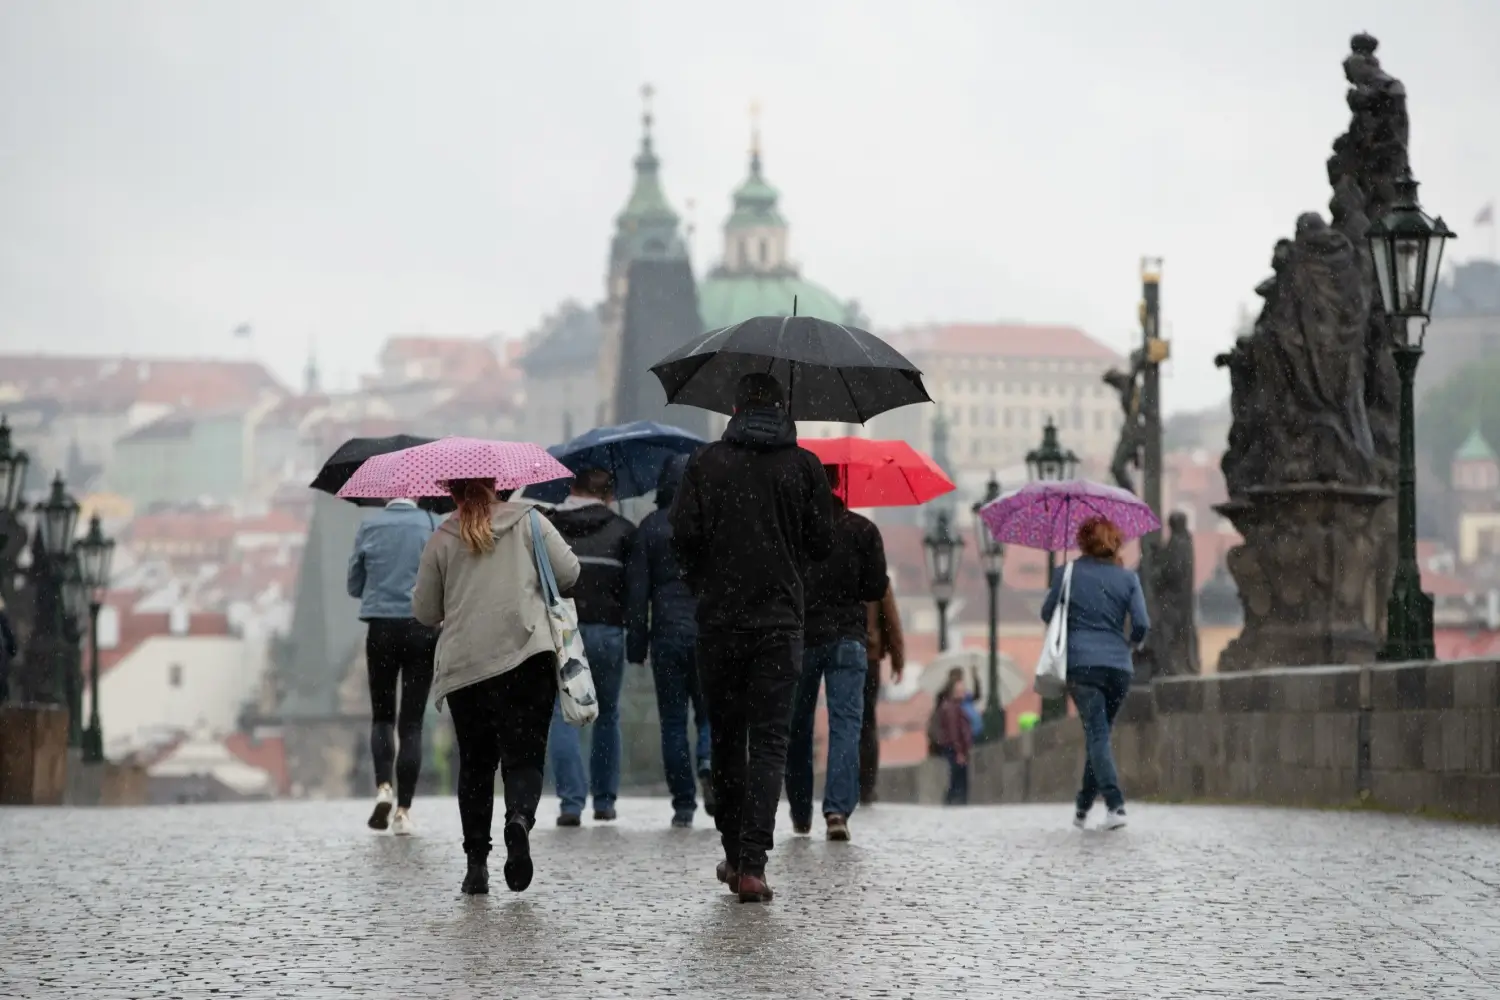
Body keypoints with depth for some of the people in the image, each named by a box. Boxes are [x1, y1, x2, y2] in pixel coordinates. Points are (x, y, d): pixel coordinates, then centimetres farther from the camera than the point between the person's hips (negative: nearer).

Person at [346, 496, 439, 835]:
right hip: (423, 629, -1)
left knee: (382, 714, 15)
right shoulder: (433, 525, -2)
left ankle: (383, 786, -8)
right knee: (411, 721, 3)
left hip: (381, 629, 1)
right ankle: (403, 810, -2)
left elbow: (354, 586, 7)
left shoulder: (369, 527, 2)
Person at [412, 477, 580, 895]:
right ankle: (520, 817, -31)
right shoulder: (528, 522, 5)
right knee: (523, 755, -1)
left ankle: (476, 863, 8)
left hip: (465, 667, 1)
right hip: (527, 658, -1)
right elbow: (568, 572, 4)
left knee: (475, 763, 11)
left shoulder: (441, 540, 7)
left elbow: (424, 612, 10)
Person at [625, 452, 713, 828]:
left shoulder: (649, 526, 3)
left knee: (673, 720, 6)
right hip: (710, 634, 0)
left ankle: (683, 804, 2)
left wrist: (636, 642, 4)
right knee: (709, 711, 12)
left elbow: (637, 588, 1)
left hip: (667, 632, 0)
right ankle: (709, 763, -18)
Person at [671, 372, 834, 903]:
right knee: (769, 741, -1)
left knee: (726, 735, 14)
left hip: (719, 620, 1)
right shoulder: (804, 465, 0)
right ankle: (752, 864, -12)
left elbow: (684, 535, -5)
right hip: (780, 620, -1)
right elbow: (822, 542, 0)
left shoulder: (706, 462, 0)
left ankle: (735, 854, 22)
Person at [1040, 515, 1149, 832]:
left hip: (1081, 664, -2)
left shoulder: (1067, 575, 2)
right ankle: (1083, 808, 20)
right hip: (1118, 666, 2)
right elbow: (1142, 624, -1)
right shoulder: (1128, 578, 5)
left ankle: (1115, 805, -23)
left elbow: (1047, 614, 12)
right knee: (1100, 733, 16)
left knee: (1097, 734, -6)